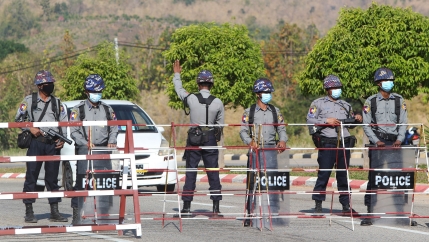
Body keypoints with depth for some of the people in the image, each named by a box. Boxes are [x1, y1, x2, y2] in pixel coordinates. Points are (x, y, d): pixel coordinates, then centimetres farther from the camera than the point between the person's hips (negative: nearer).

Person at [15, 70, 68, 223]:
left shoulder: (57, 103, 14)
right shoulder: (29, 100, 5)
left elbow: (64, 123, 14)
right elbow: (18, 119, 7)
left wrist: (63, 139, -1)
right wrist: (30, 128, -8)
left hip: (53, 144, 3)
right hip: (36, 142, -3)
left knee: (52, 178, 6)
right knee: (31, 176, -5)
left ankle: (54, 212, 11)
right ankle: (29, 212, -1)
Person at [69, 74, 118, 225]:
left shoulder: (107, 109, 15)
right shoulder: (78, 110, 5)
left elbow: (114, 128, 15)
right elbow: (74, 131, -2)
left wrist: (111, 142, -4)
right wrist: (86, 144, -14)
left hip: (103, 150, 3)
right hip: (84, 150, -3)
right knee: (80, 182, -6)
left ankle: (104, 214, 6)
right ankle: (76, 215, -1)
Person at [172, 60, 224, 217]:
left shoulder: (191, 99, -8)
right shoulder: (218, 102, -6)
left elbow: (179, 90, 14)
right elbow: (220, 125, 4)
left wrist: (177, 74, 31)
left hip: (193, 139, 0)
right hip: (211, 139, 0)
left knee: (190, 173, 4)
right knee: (213, 174, 5)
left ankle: (186, 207, 2)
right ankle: (216, 208, 2)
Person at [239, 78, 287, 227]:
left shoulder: (275, 111, 13)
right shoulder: (249, 112, 5)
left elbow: (281, 129, 15)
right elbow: (243, 131, 1)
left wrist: (283, 140, -5)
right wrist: (250, 142, -17)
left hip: (271, 149, 2)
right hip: (255, 150, -2)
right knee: (253, 182, -2)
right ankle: (250, 215, 2)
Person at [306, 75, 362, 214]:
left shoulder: (345, 105, 19)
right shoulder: (318, 104, 5)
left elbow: (350, 123, 26)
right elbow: (310, 121, -2)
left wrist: (356, 119, 5)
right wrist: (326, 121, -11)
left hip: (344, 144, 4)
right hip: (327, 144, -4)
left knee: (343, 175, 7)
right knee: (323, 174, -5)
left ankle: (346, 205, 11)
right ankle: (318, 205, 1)